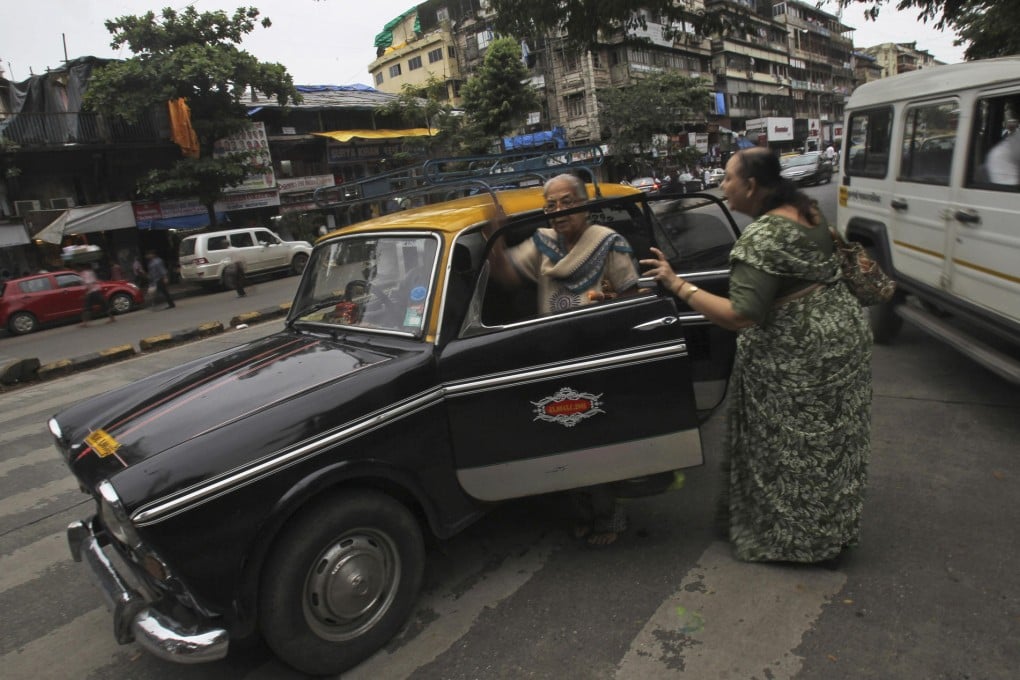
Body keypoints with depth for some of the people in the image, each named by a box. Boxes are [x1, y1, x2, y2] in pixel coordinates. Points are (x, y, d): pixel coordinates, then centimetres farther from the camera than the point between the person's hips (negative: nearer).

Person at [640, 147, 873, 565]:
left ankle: (800, 538, 25)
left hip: (801, 353, -10)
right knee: (827, 444, 22)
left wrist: (678, 285, -26)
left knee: (794, 449, 7)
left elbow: (741, 316, -30)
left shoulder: (761, 237, -25)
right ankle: (830, 530, 40)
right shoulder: (805, 208, 4)